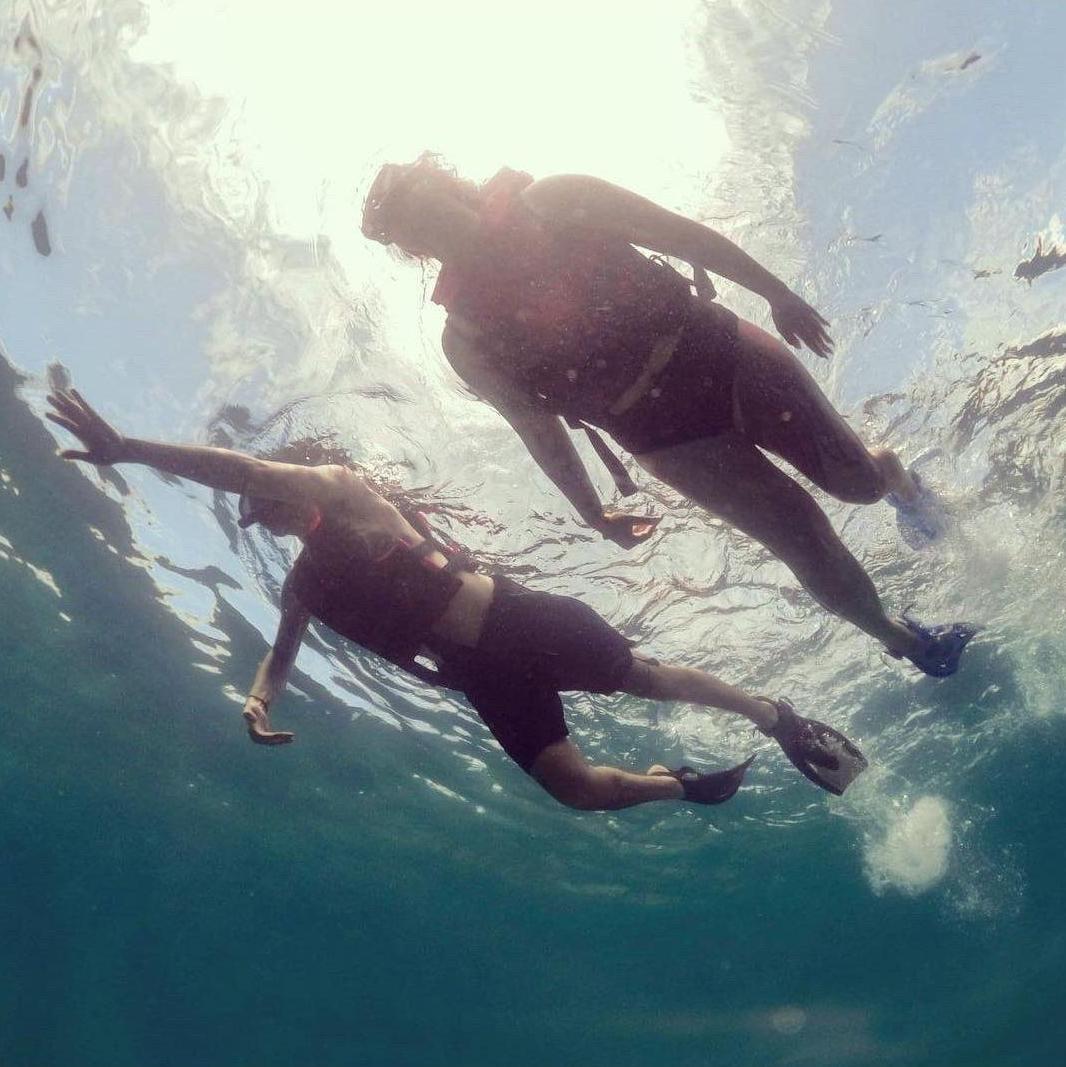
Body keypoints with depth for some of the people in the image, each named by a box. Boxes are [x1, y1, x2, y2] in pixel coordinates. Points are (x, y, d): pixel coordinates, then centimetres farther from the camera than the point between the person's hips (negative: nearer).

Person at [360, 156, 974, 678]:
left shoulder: (552, 202, -3)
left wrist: (778, 294, 1)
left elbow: (682, 233, 1)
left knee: (855, 478, 7)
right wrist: (594, 514, 8)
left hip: (719, 351, 1)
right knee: (805, 540, -2)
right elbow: (538, 429, 6)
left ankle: (896, 476, 47)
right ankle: (903, 639, 25)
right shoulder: (469, 338, -2)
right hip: (665, 438, -1)